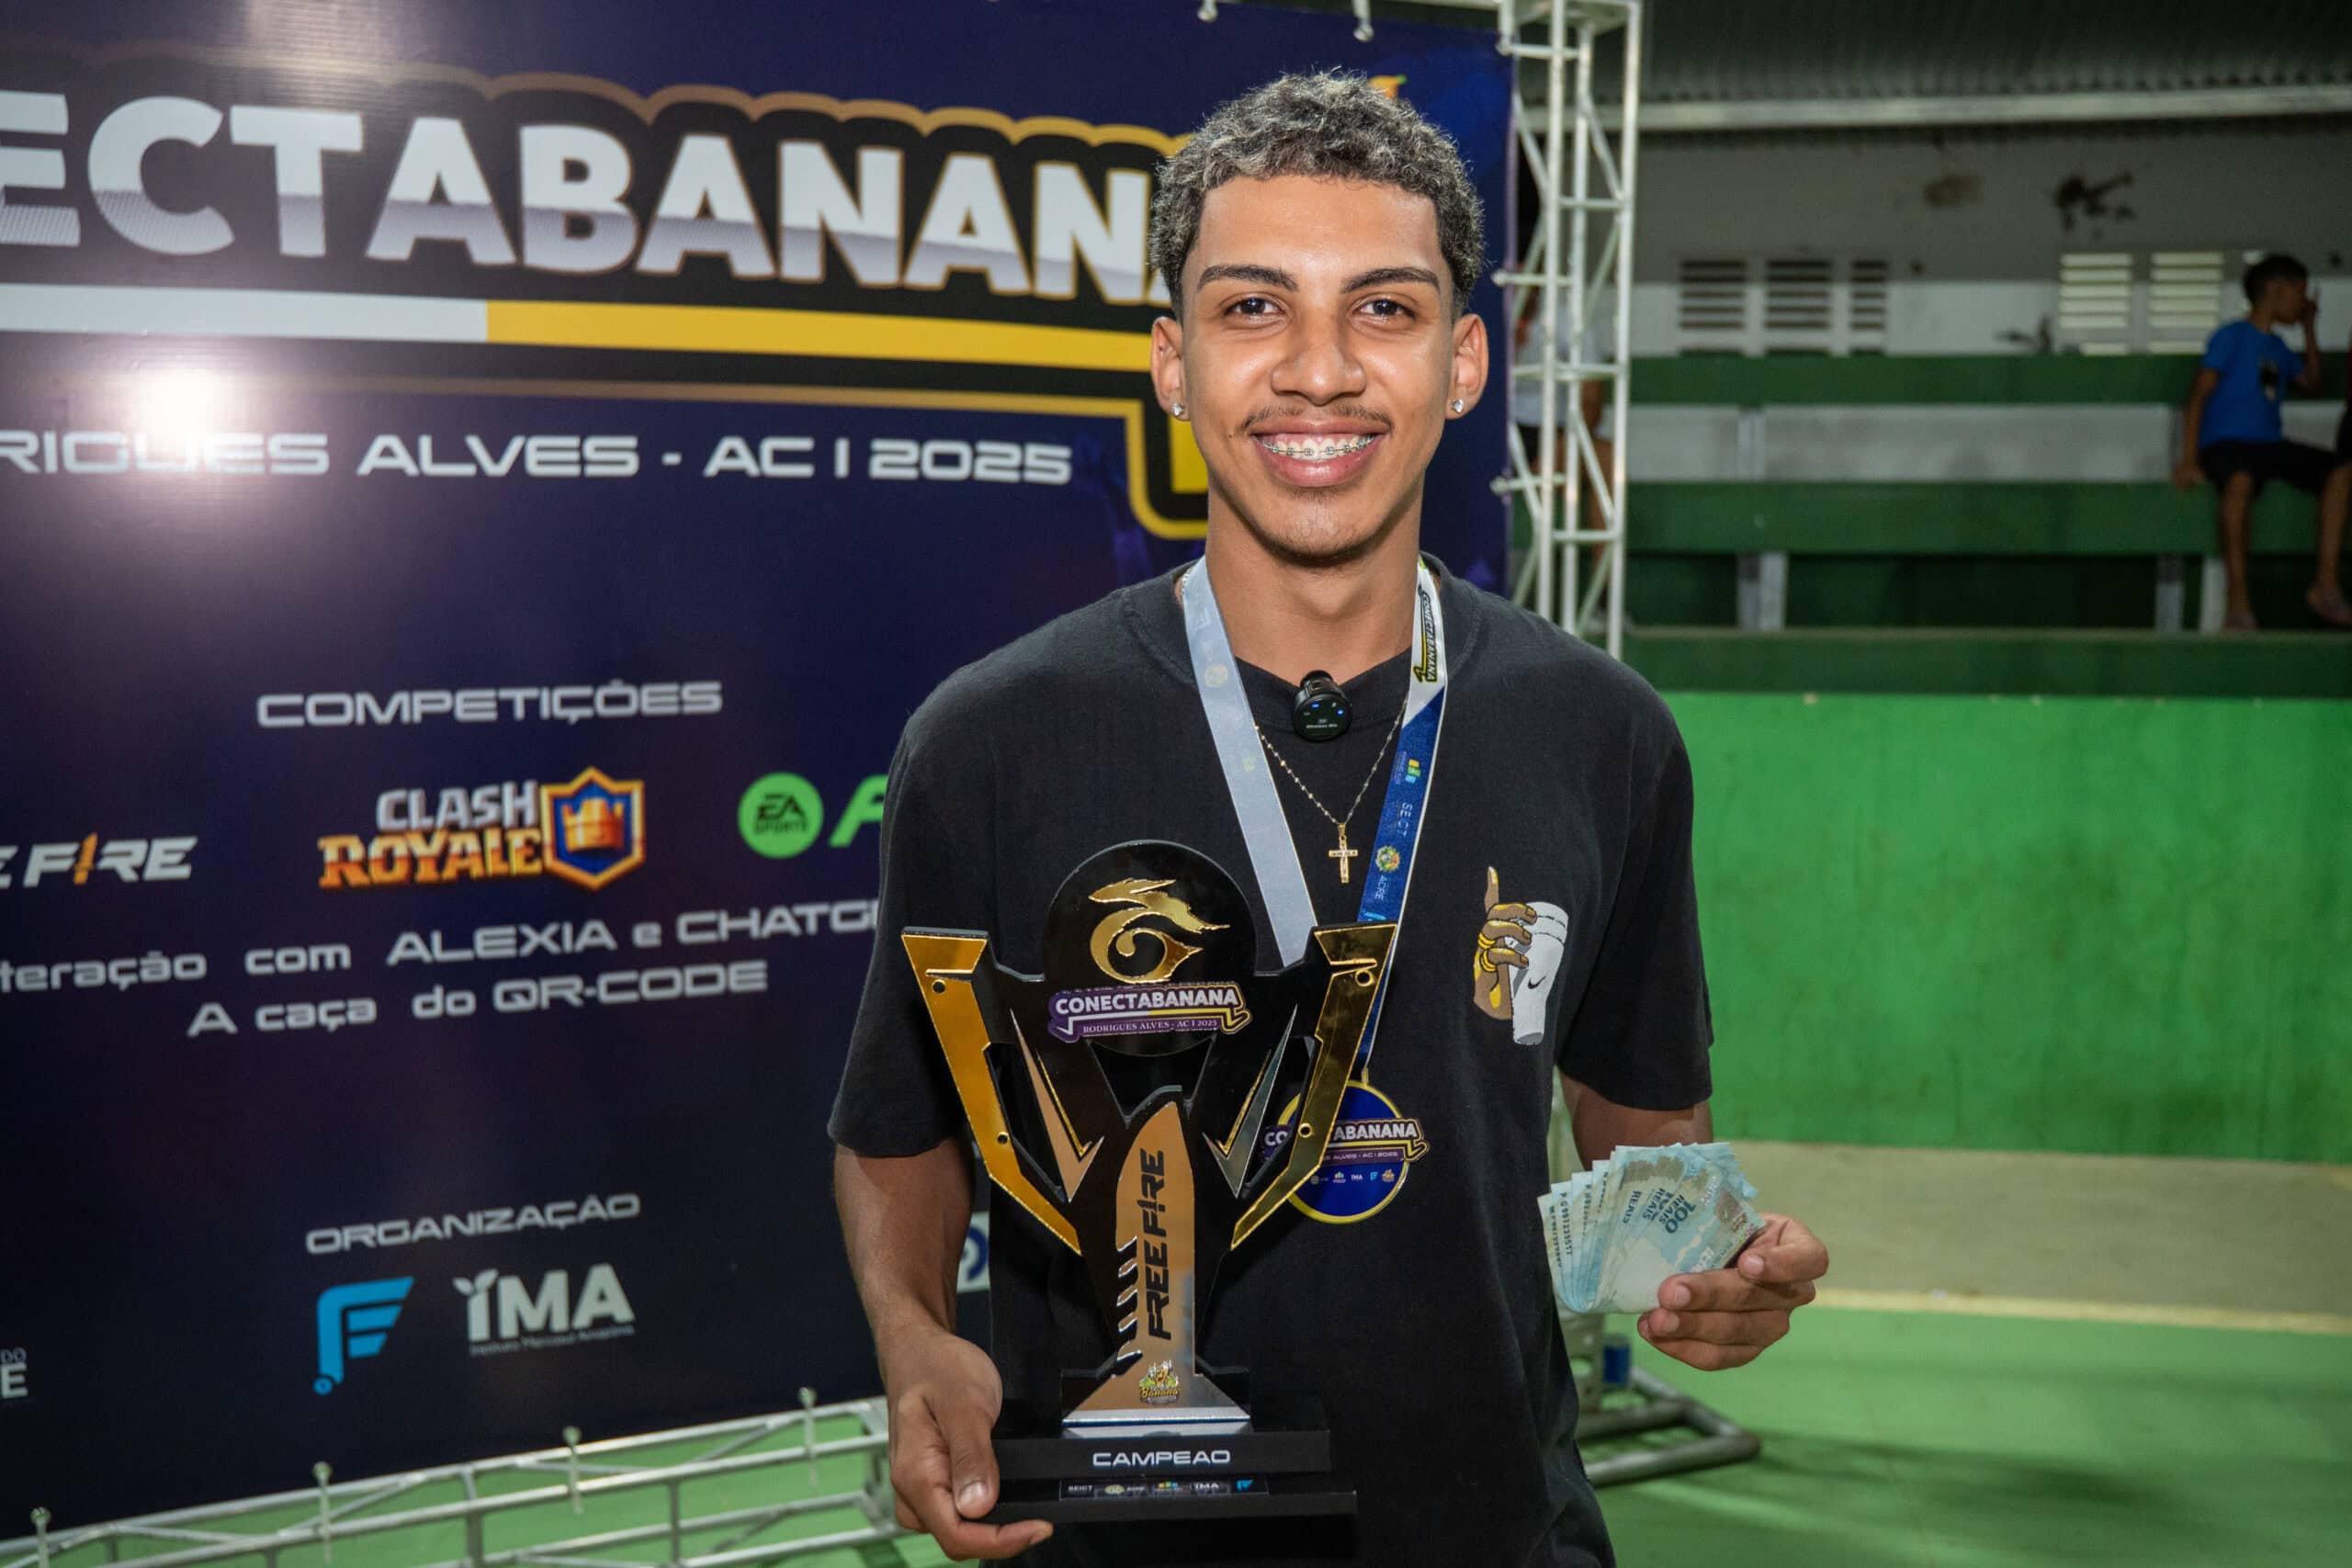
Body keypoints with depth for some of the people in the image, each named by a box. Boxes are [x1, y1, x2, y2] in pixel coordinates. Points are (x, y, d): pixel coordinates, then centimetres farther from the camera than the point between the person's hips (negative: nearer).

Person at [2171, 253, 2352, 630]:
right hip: (2226, 443, -8)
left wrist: (2309, 328, 28)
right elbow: (2200, 394, -9)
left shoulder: (2277, 346, 23)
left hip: (2270, 444, 8)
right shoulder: (2232, 336, 0)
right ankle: (2239, 602, -39)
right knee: (2241, 479, -41)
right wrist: (2189, 458, -20)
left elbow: (2311, 383, 36)